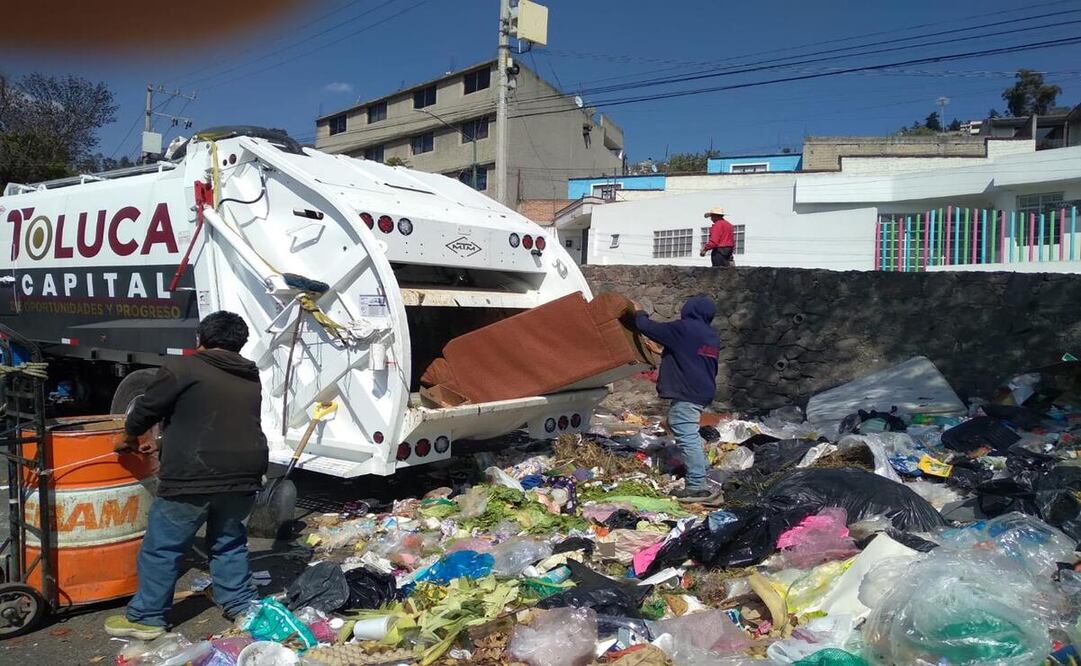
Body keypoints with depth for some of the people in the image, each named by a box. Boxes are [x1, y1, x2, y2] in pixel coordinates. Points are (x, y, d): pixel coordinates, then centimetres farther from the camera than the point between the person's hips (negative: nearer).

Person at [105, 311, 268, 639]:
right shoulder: (251, 379, 16)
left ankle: (146, 618, 20)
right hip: (242, 477, 6)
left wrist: (130, 439, 26)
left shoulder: (182, 368, -3)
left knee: (161, 548, 10)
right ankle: (242, 605, 24)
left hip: (191, 479, -5)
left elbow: (146, 410, 4)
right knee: (229, 543, 22)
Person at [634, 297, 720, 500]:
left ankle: (697, 486, -9)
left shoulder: (684, 329, -12)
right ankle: (701, 472, 25)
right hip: (703, 392, 9)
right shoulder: (713, 337, 14)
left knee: (687, 437, -9)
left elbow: (649, 328, -7)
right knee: (690, 434, 20)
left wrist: (639, 313, 15)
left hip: (685, 393, -9)